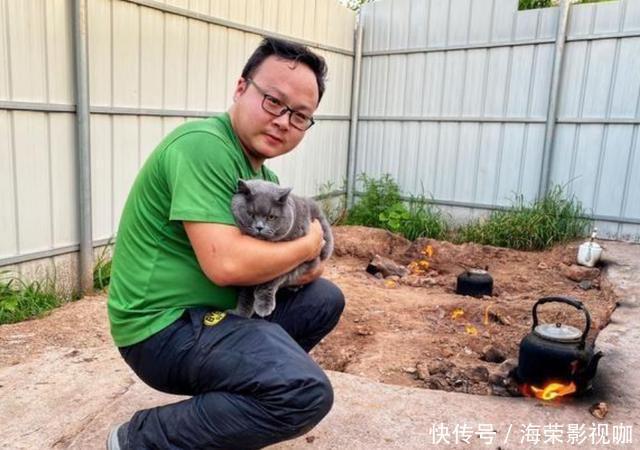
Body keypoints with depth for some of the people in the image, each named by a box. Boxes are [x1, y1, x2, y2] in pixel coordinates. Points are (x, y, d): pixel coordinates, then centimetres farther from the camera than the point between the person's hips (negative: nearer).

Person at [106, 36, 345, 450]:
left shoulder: (264, 174, 10)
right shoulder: (205, 146, -20)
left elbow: (272, 245, 15)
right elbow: (226, 263, -28)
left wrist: (304, 267, -9)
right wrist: (308, 246, -13)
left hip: (218, 308, 10)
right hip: (165, 326, -10)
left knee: (325, 298, 15)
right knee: (307, 393, -27)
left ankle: (231, 391, 15)